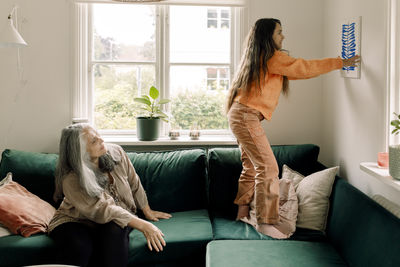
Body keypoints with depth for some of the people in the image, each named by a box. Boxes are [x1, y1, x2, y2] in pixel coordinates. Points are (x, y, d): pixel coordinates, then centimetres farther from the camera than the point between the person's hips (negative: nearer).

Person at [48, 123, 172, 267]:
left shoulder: (116, 153, -10)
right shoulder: (71, 180, -26)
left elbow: (134, 183, 6)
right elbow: (104, 211, -29)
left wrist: (147, 211, 16)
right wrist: (143, 226, -32)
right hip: (77, 222, -3)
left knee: (114, 231, -33)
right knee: (79, 246, -36)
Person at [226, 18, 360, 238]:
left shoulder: (260, 58, 20)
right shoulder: (271, 57, -9)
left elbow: (295, 71, 25)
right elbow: (304, 68, -9)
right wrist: (341, 62, 0)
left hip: (241, 115, 10)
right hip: (247, 116, -10)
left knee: (252, 167, 14)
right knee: (268, 168, -10)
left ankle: (243, 213, 22)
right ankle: (265, 222, -8)